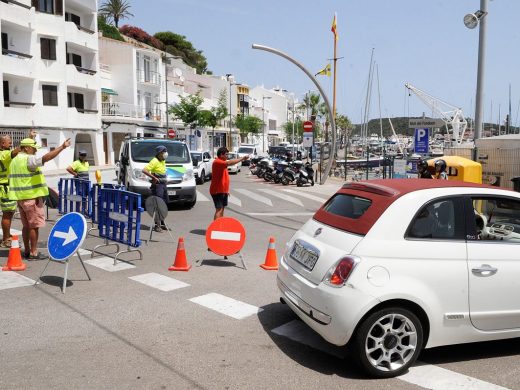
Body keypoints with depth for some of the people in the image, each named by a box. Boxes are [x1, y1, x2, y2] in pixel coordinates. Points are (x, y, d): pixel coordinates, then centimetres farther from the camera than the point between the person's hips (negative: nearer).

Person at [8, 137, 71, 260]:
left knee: (26, 225, 15)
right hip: (31, 197, -9)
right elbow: (45, 158, -31)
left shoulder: (14, 161, 16)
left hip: (20, 197, 9)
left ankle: (27, 251, 21)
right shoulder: (28, 159, -15)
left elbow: (12, 179, 19)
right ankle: (33, 253, 2)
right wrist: (62, 147, -35)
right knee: (34, 226, -2)